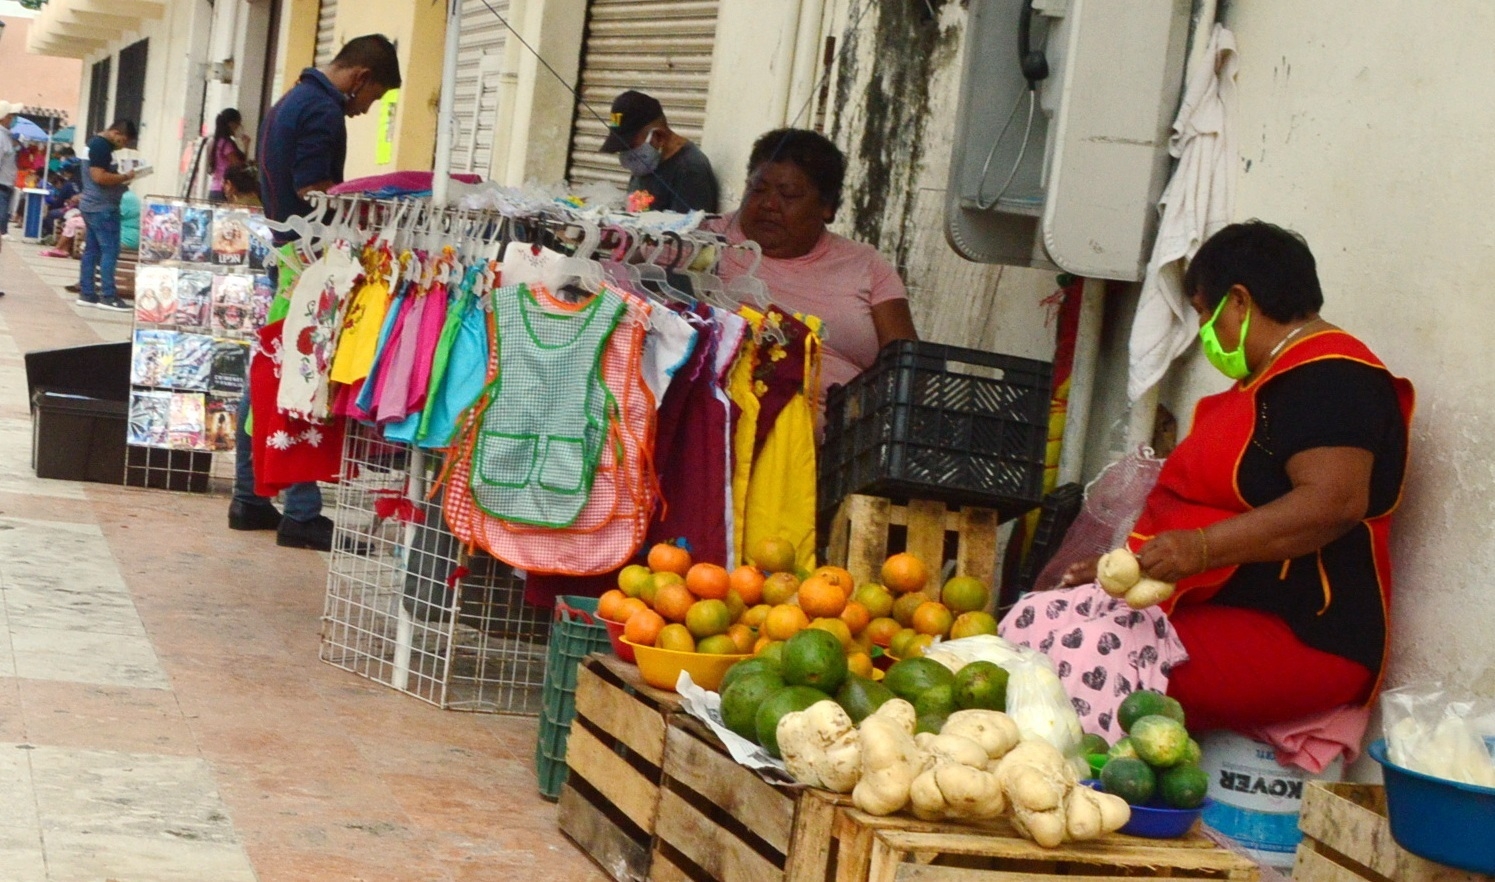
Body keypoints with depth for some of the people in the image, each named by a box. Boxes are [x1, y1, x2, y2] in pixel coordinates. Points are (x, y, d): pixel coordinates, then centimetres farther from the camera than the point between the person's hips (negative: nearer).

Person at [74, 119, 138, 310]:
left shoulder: (98, 144, 17)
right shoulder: (101, 146, -16)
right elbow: (99, 176, -24)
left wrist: (120, 180, 10)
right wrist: (125, 177, -13)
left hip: (94, 206, 10)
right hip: (102, 207, -10)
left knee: (92, 249, 10)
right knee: (110, 250, -8)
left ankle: (86, 294, 11)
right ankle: (108, 296, -8)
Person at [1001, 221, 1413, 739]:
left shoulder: (1330, 379, -10)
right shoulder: (1275, 380, 23)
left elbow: (1334, 501, -26)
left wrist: (1201, 547, -32)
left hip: (1297, 638, -10)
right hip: (1219, 611, 10)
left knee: (1097, 652, -32)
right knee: (1032, 621, -8)